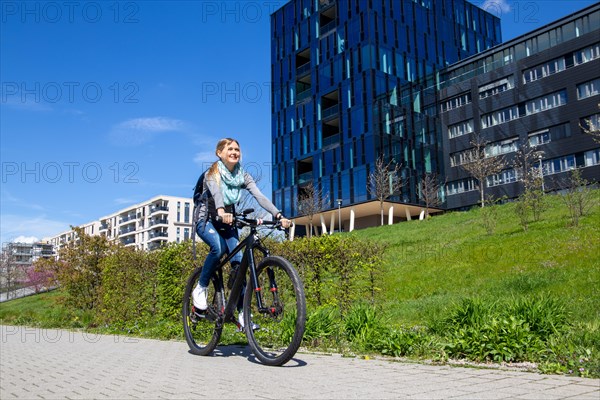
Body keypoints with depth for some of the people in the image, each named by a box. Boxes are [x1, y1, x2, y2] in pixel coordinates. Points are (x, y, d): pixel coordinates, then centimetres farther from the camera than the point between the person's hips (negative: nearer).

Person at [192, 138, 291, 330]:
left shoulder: (242, 176, -3)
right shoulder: (212, 173, -15)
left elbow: (260, 196, -17)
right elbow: (215, 192, -37)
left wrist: (278, 215, -33)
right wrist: (221, 211, -59)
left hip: (227, 222, 4)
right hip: (206, 220, -4)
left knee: (238, 262, -14)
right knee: (219, 247, -35)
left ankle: (242, 313, -8)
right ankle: (200, 289, -12)